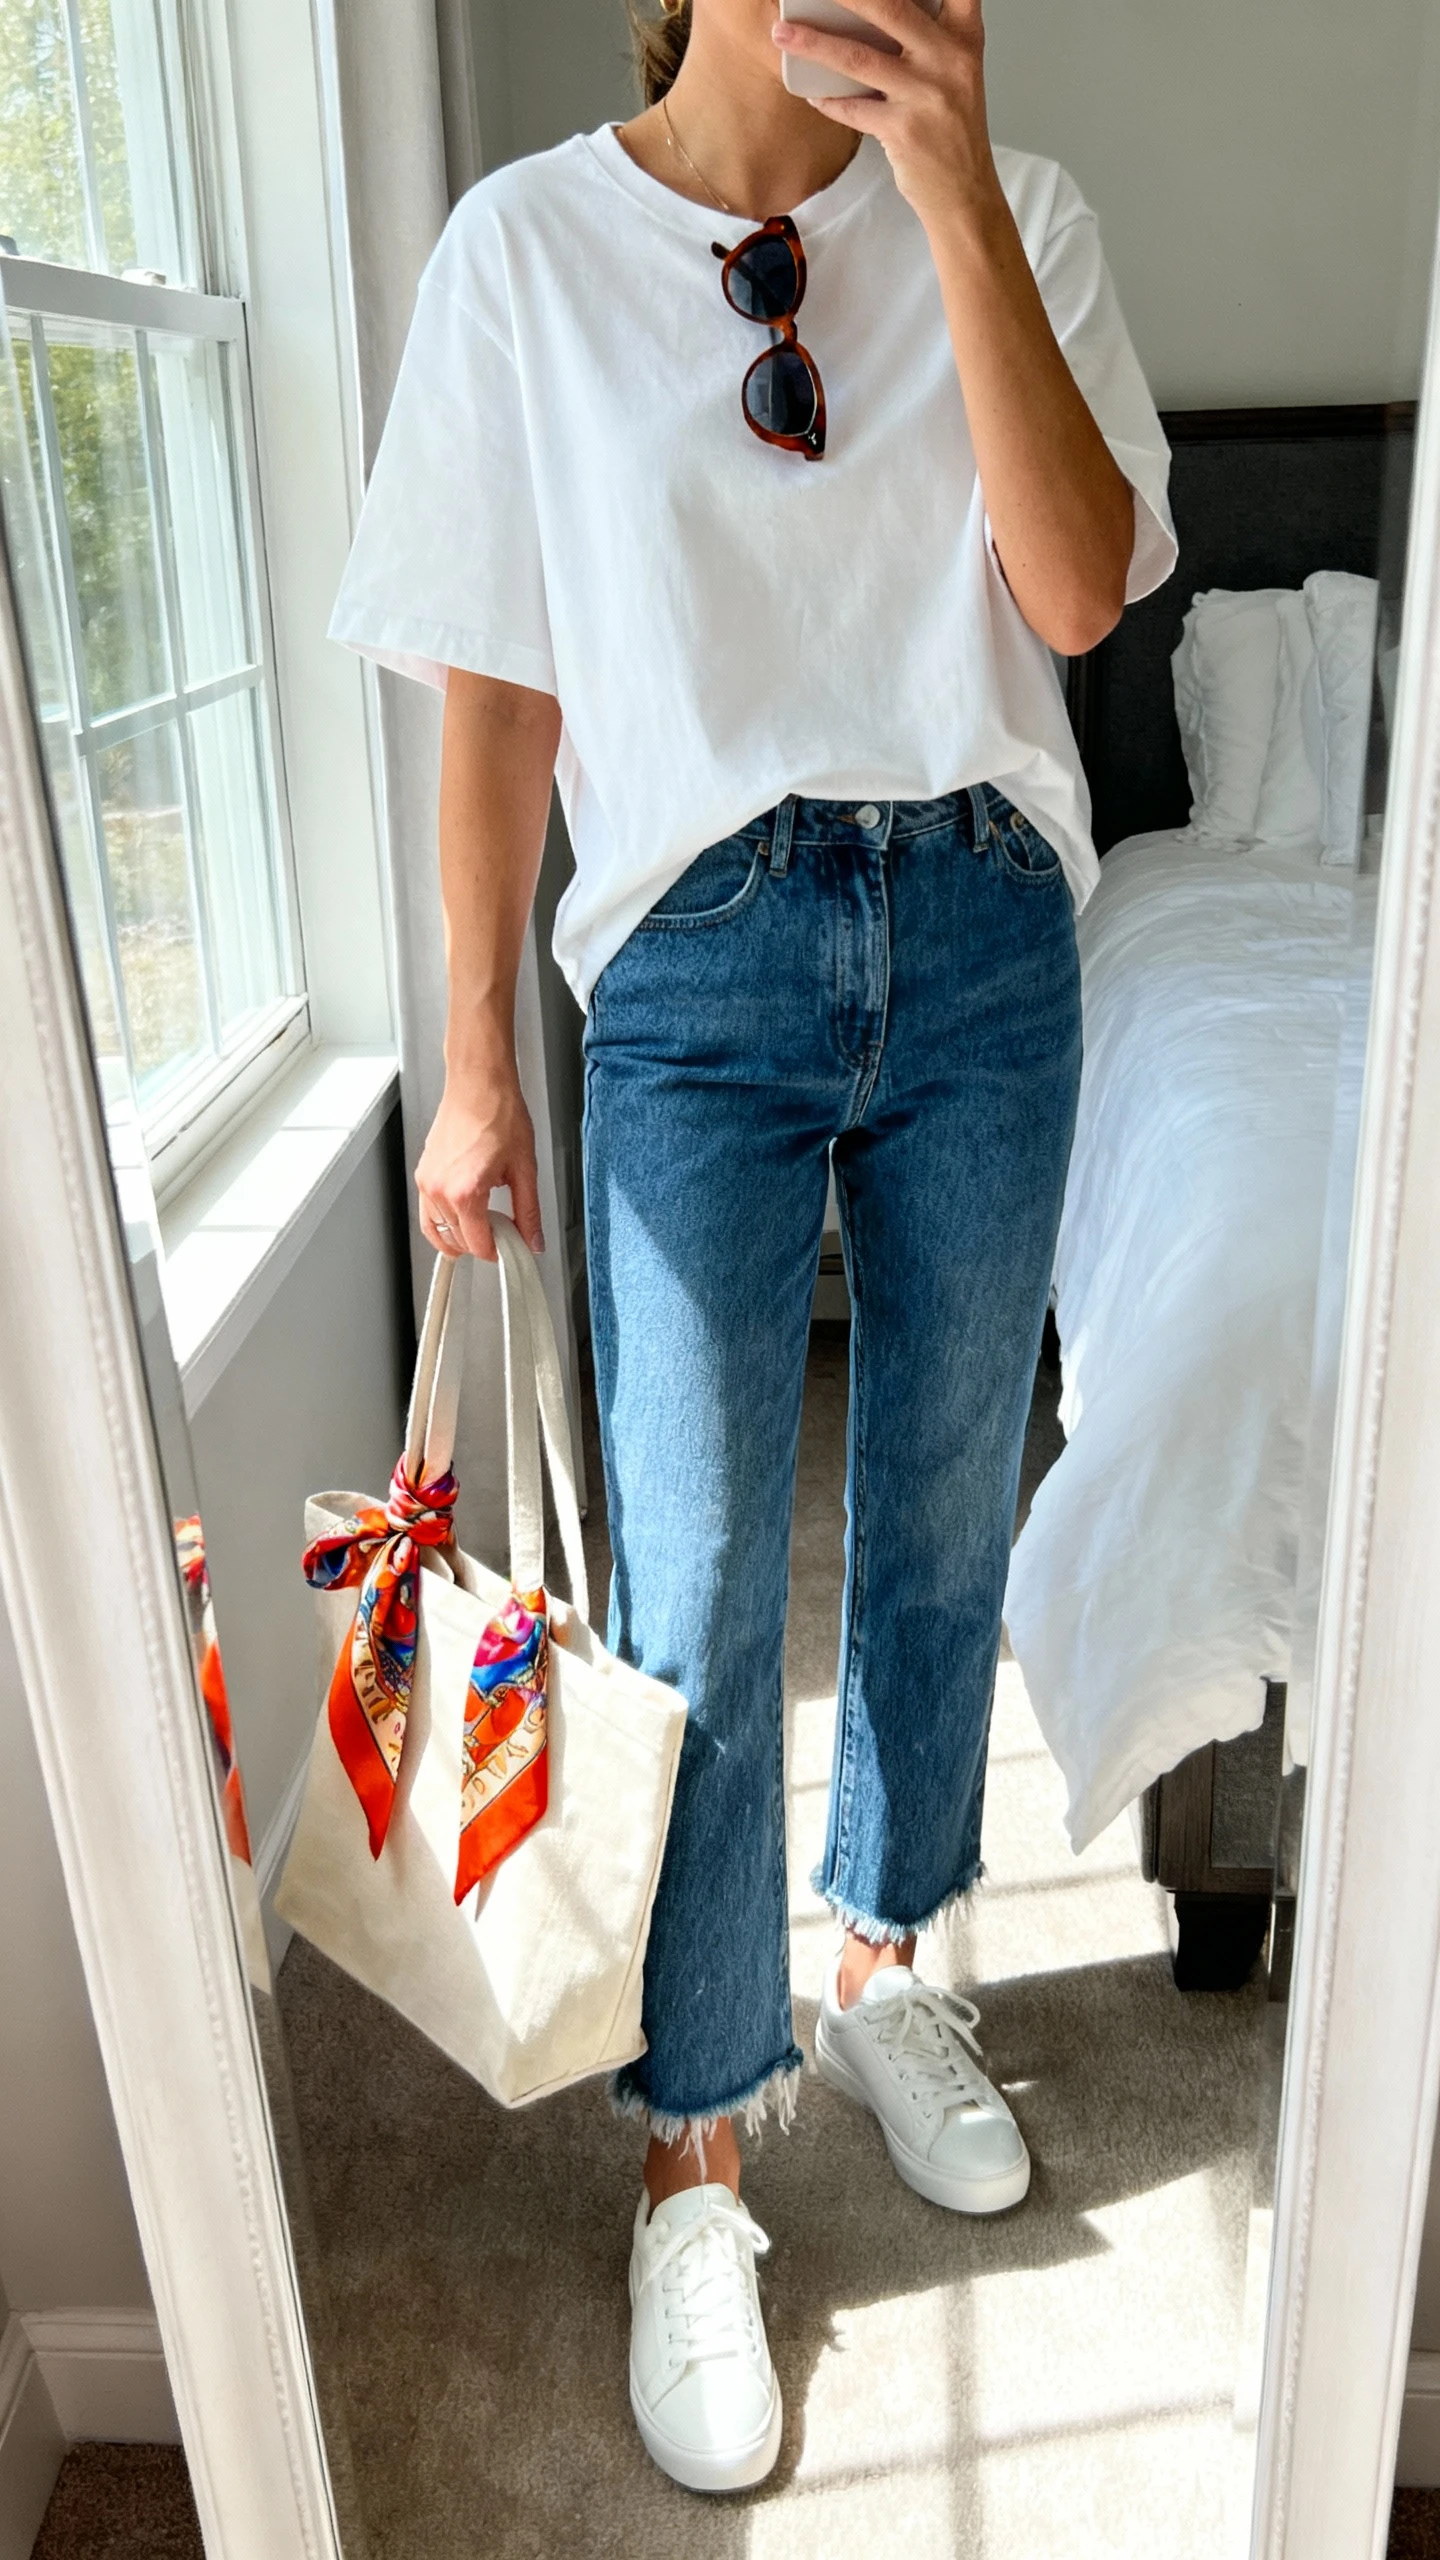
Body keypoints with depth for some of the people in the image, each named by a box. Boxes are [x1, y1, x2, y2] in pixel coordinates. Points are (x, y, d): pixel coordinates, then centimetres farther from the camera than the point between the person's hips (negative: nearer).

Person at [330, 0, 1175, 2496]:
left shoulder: (1013, 211, 5)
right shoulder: (527, 246, 1)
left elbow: (1078, 590, -9)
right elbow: (496, 692, 1)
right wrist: (477, 1060, 1)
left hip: (981, 935, 3)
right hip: (700, 971, -2)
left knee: (945, 1516, 13)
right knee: (698, 1591, -2)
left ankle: (884, 1961, 39)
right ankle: (696, 2154, 19)